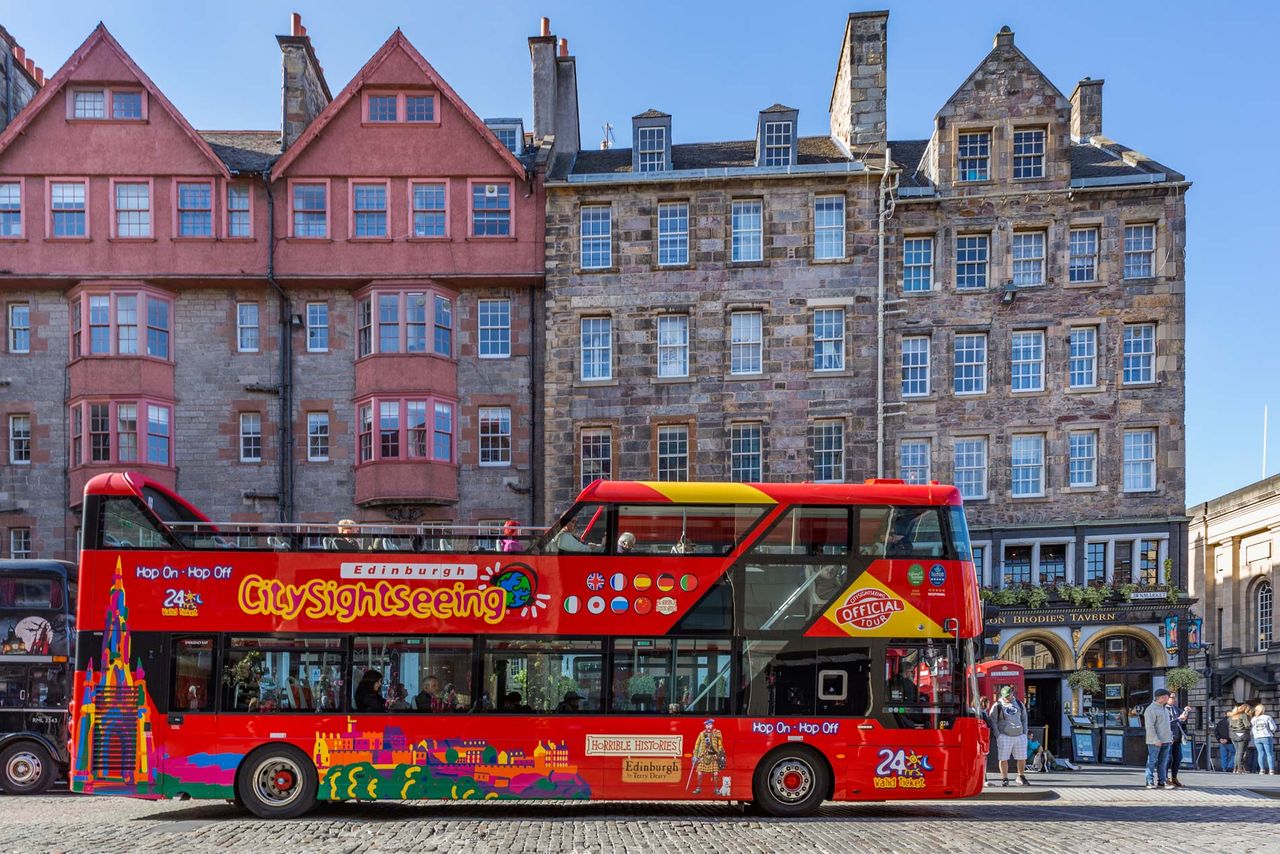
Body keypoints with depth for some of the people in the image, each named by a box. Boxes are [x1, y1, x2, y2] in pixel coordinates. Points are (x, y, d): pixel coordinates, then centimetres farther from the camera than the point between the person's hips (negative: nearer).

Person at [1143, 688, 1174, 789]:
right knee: (1152, 762, -6)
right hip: (1155, 742, -9)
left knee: (1163, 763, 8)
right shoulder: (1151, 709, -11)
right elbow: (1149, 726, -17)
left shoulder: (1164, 709, 18)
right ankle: (1150, 783, -6)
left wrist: (1171, 737, 17)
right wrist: (1156, 740, -21)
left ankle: (1161, 782, 11)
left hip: (1166, 740, 9)